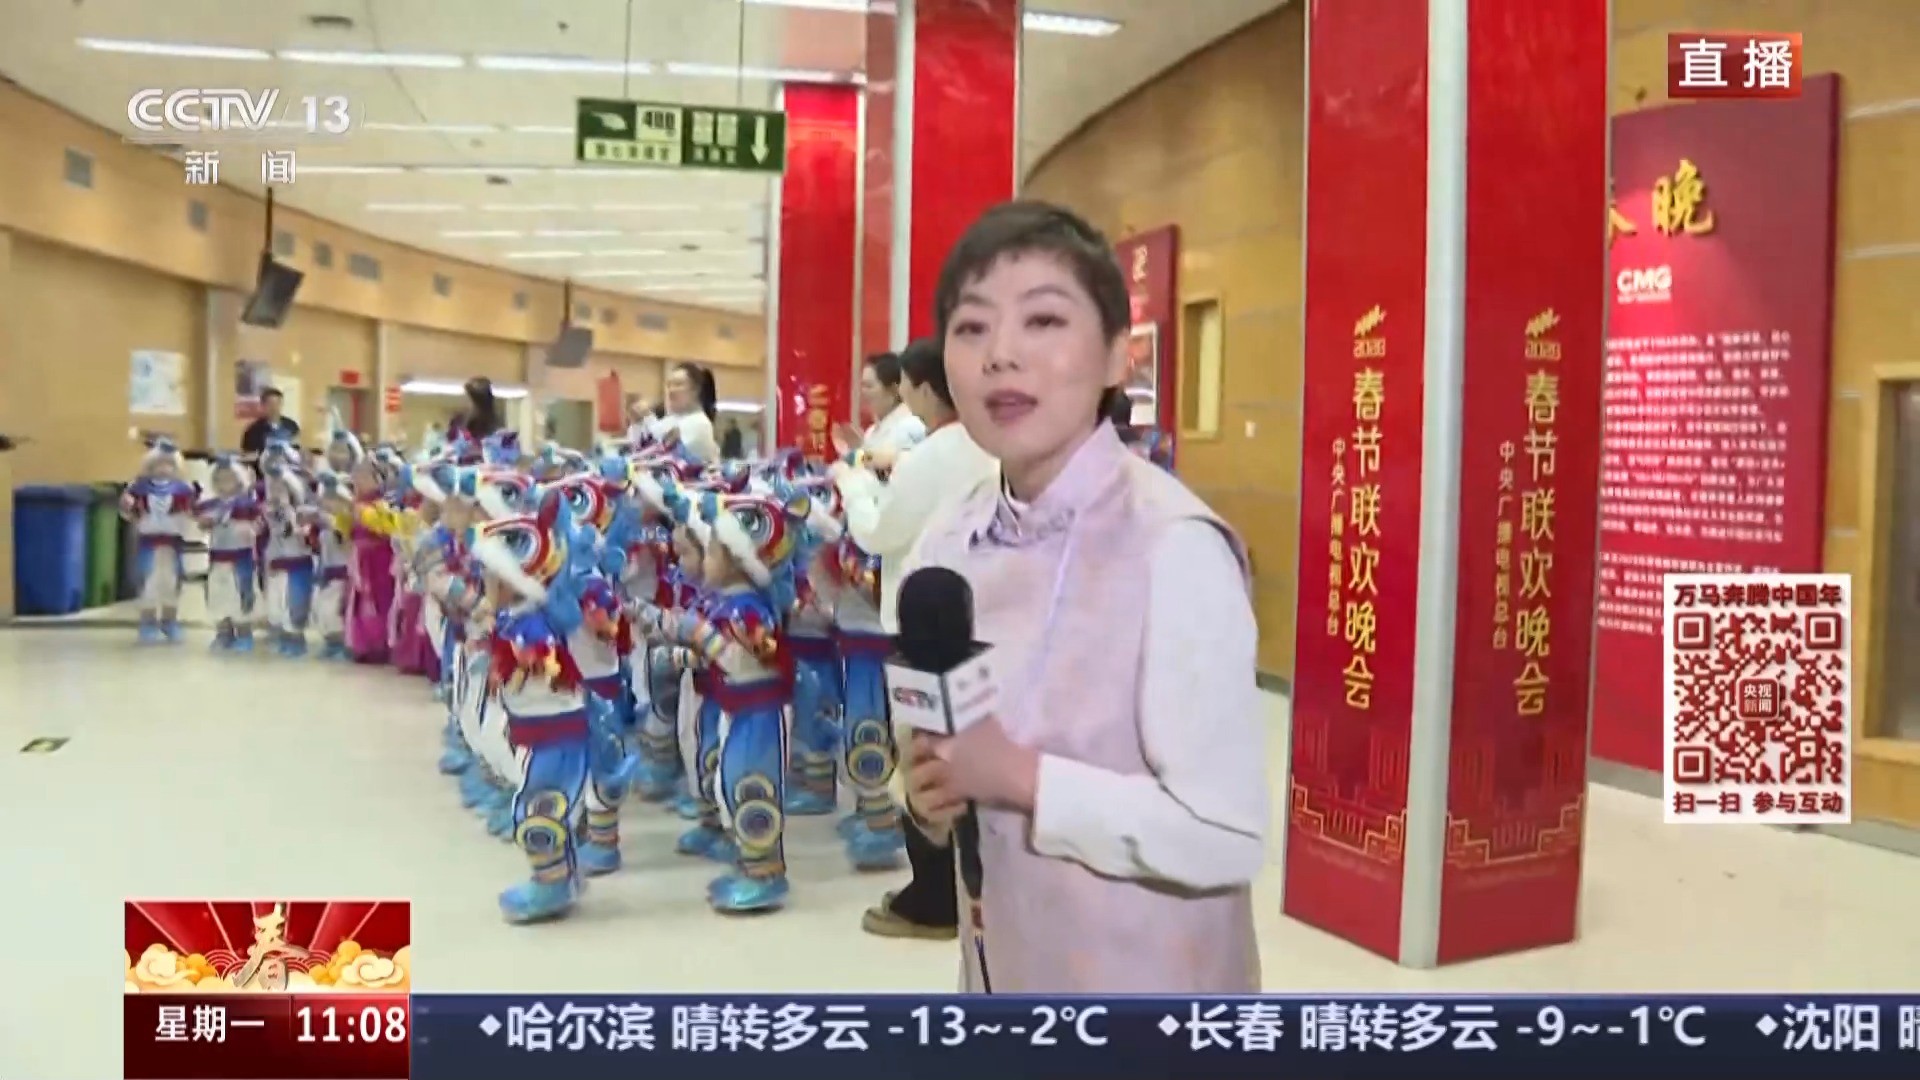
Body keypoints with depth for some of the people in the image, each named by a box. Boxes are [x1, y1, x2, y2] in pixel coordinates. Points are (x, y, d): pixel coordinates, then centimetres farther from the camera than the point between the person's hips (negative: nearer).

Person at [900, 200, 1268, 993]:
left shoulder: (1174, 547, -22)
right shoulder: (946, 545, -3)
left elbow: (1227, 835, -22)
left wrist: (1018, 775, -23)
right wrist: (930, 790, -10)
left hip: (1144, 978, -5)